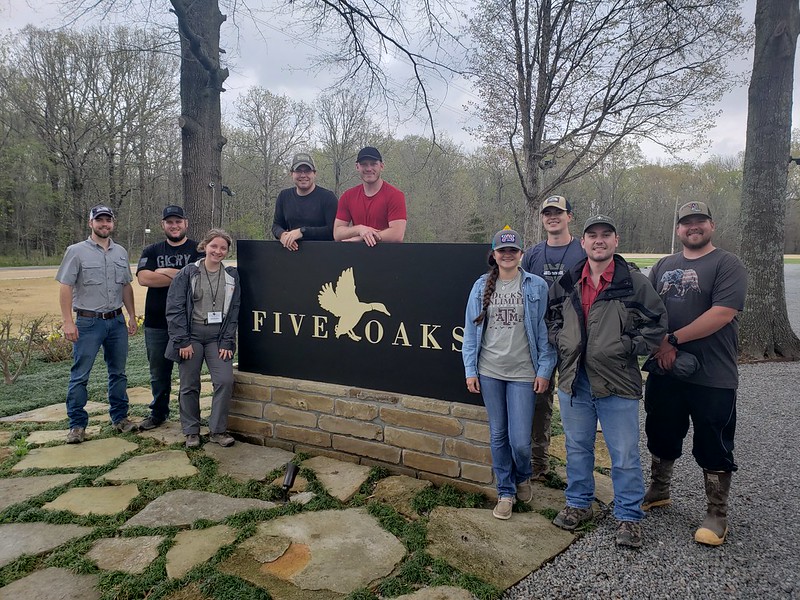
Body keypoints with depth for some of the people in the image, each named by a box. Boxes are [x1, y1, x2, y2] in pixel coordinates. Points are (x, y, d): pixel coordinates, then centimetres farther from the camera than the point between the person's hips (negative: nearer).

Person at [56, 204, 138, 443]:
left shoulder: (121, 252, 10)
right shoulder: (76, 251, -4)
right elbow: (65, 287, -7)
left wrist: (132, 316, 12)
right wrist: (67, 321, -14)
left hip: (117, 320, 5)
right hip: (88, 322, -4)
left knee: (118, 372, 12)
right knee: (79, 376, 0)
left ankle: (120, 417, 23)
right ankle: (77, 424, 10)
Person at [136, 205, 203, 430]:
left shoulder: (198, 250, 2)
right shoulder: (151, 251, 10)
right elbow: (143, 278, -7)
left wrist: (165, 272, -10)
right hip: (157, 323, 3)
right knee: (159, 373, 13)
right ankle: (158, 413, 29)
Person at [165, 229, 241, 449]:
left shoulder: (232, 276, 6)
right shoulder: (187, 273, -1)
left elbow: (233, 311, 5)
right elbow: (175, 308, -5)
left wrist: (227, 342, -2)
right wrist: (183, 341, -10)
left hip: (218, 336, 2)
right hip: (192, 335, -2)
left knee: (225, 381, -9)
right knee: (189, 385, 4)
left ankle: (218, 430, 7)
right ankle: (191, 432, 20)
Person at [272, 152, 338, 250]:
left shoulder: (327, 197, -8)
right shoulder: (284, 196, 9)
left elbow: (333, 231, -17)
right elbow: (276, 225, 12)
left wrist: (302, 231, -22)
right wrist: (282, 235, -13)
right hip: (291, 250, 4)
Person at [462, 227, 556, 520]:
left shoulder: (536, 286, -2)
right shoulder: (481, 286, 4)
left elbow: (544, 330, -1)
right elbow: (472, 329, 6)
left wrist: (544, 370, -5)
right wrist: (470, 370, 2)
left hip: (522, 372, -2)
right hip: (489, 371, 2)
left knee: (520, 440, -3)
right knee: (498, 435, 11)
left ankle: (523, 477, 30)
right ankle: (506, 492, 28)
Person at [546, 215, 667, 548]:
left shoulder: (634, 283, -6)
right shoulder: (567, 283, 6)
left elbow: (657, 323, -2)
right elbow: (551, 315, 20)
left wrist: (627, 346, -9)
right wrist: (560, 340, 5)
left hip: (617, 383, -4)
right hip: (574, 381, 4)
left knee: (624, 455, 5)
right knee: (577, 448, 17)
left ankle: (628, 517, 22)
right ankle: (579, 504, 34)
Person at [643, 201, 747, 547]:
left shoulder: (727, 265, -6)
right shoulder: (663, 266, 12)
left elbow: (723, 313, -18)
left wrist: (674, 339, -17)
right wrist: (660, 346, -8)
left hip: (712, 378, -5)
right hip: (665, 372, 6)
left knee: (713, 449, 5)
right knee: (661, 437, 18)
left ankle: (717, 515, 19)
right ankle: (658, 492, 38)